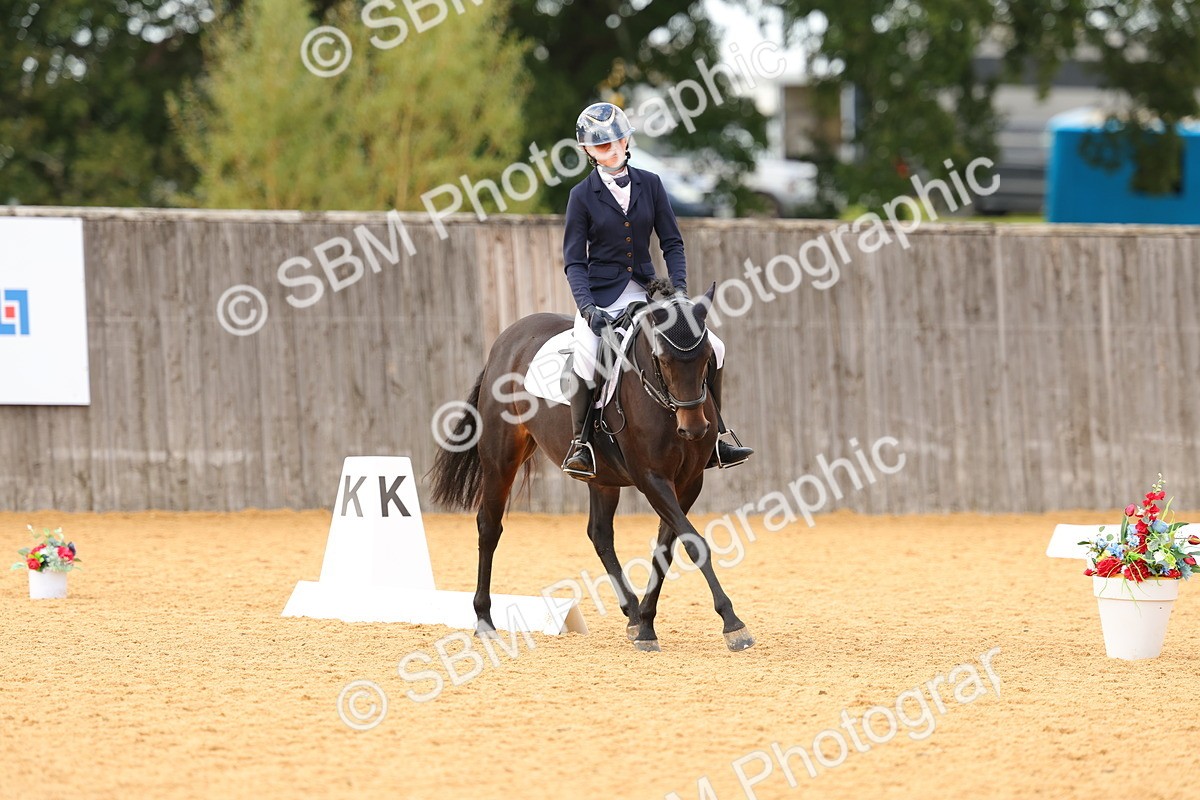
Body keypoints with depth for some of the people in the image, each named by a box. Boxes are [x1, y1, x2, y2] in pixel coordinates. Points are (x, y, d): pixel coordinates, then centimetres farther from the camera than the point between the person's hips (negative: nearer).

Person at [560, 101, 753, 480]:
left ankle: (712, 439, 5)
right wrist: (587, 308, -19)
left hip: (646, 291, 4)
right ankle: (580, 444, -17)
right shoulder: (583, 195, -3)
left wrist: (679, 291, -9)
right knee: (587, 360, -31)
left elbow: (672, 243, 6)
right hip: (602, 295, -4)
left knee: (711, 348, -7)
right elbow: (574, 261, -4)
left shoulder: (650, 184, 5)